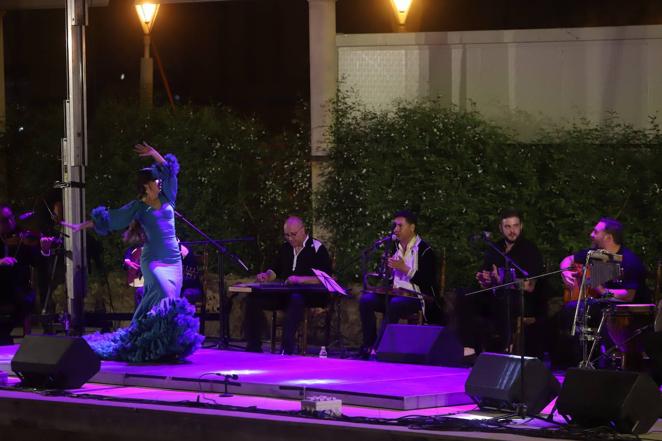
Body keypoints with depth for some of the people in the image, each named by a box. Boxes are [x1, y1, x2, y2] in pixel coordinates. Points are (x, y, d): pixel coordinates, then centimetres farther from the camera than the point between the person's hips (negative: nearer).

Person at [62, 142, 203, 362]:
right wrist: (82, 226, 0)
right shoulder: (138, 207, 1)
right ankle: (164, 345, -19)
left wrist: (154, 154, 5)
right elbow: (109, 219, 2)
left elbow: (169, 169, 12)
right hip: (153, 260, -5)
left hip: (174, 260, 5)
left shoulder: (166, 198, 11)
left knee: (156, 302, 1)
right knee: (166, 298, -20)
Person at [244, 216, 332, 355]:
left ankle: (287, 347, -45)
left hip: (310, 295, -6)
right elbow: (275, 271, 26)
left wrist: (300, 279, -25)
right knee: (253, 299, -13)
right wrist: (266, 275, 2)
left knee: (296, 299, -42)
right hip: (286, 294, 7)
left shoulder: (317, 248, -4)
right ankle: (253, 347, -15)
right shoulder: (285, 247, 17)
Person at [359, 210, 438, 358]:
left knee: (394, 304, -37)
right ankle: (368, 345, -20)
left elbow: (428, 282, -16)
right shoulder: (395, 248, 16)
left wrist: (405, 268, -18)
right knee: (365, 300, -16)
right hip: (395, 294, 7)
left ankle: (377, 348, -35)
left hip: (417, 298, -7)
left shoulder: (425, 251, -7)